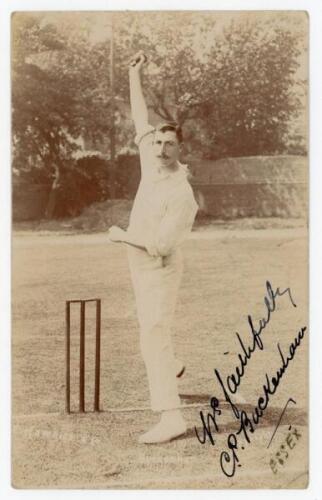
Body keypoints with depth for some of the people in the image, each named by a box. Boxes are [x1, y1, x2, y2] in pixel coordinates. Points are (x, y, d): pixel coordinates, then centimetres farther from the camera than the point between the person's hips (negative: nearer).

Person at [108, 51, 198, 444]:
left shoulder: (182, 195, -25)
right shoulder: (151, 163, -4)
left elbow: (161, 244, -29)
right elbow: (140, 118, 5)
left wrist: (121, 235, -17)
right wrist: (134, 74, 4)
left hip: (160, 269, -8)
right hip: (140, 265, 9)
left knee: (153, 336, -16)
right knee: (151, 326, 27)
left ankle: (170, 417, -19)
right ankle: (171, 367, 54)